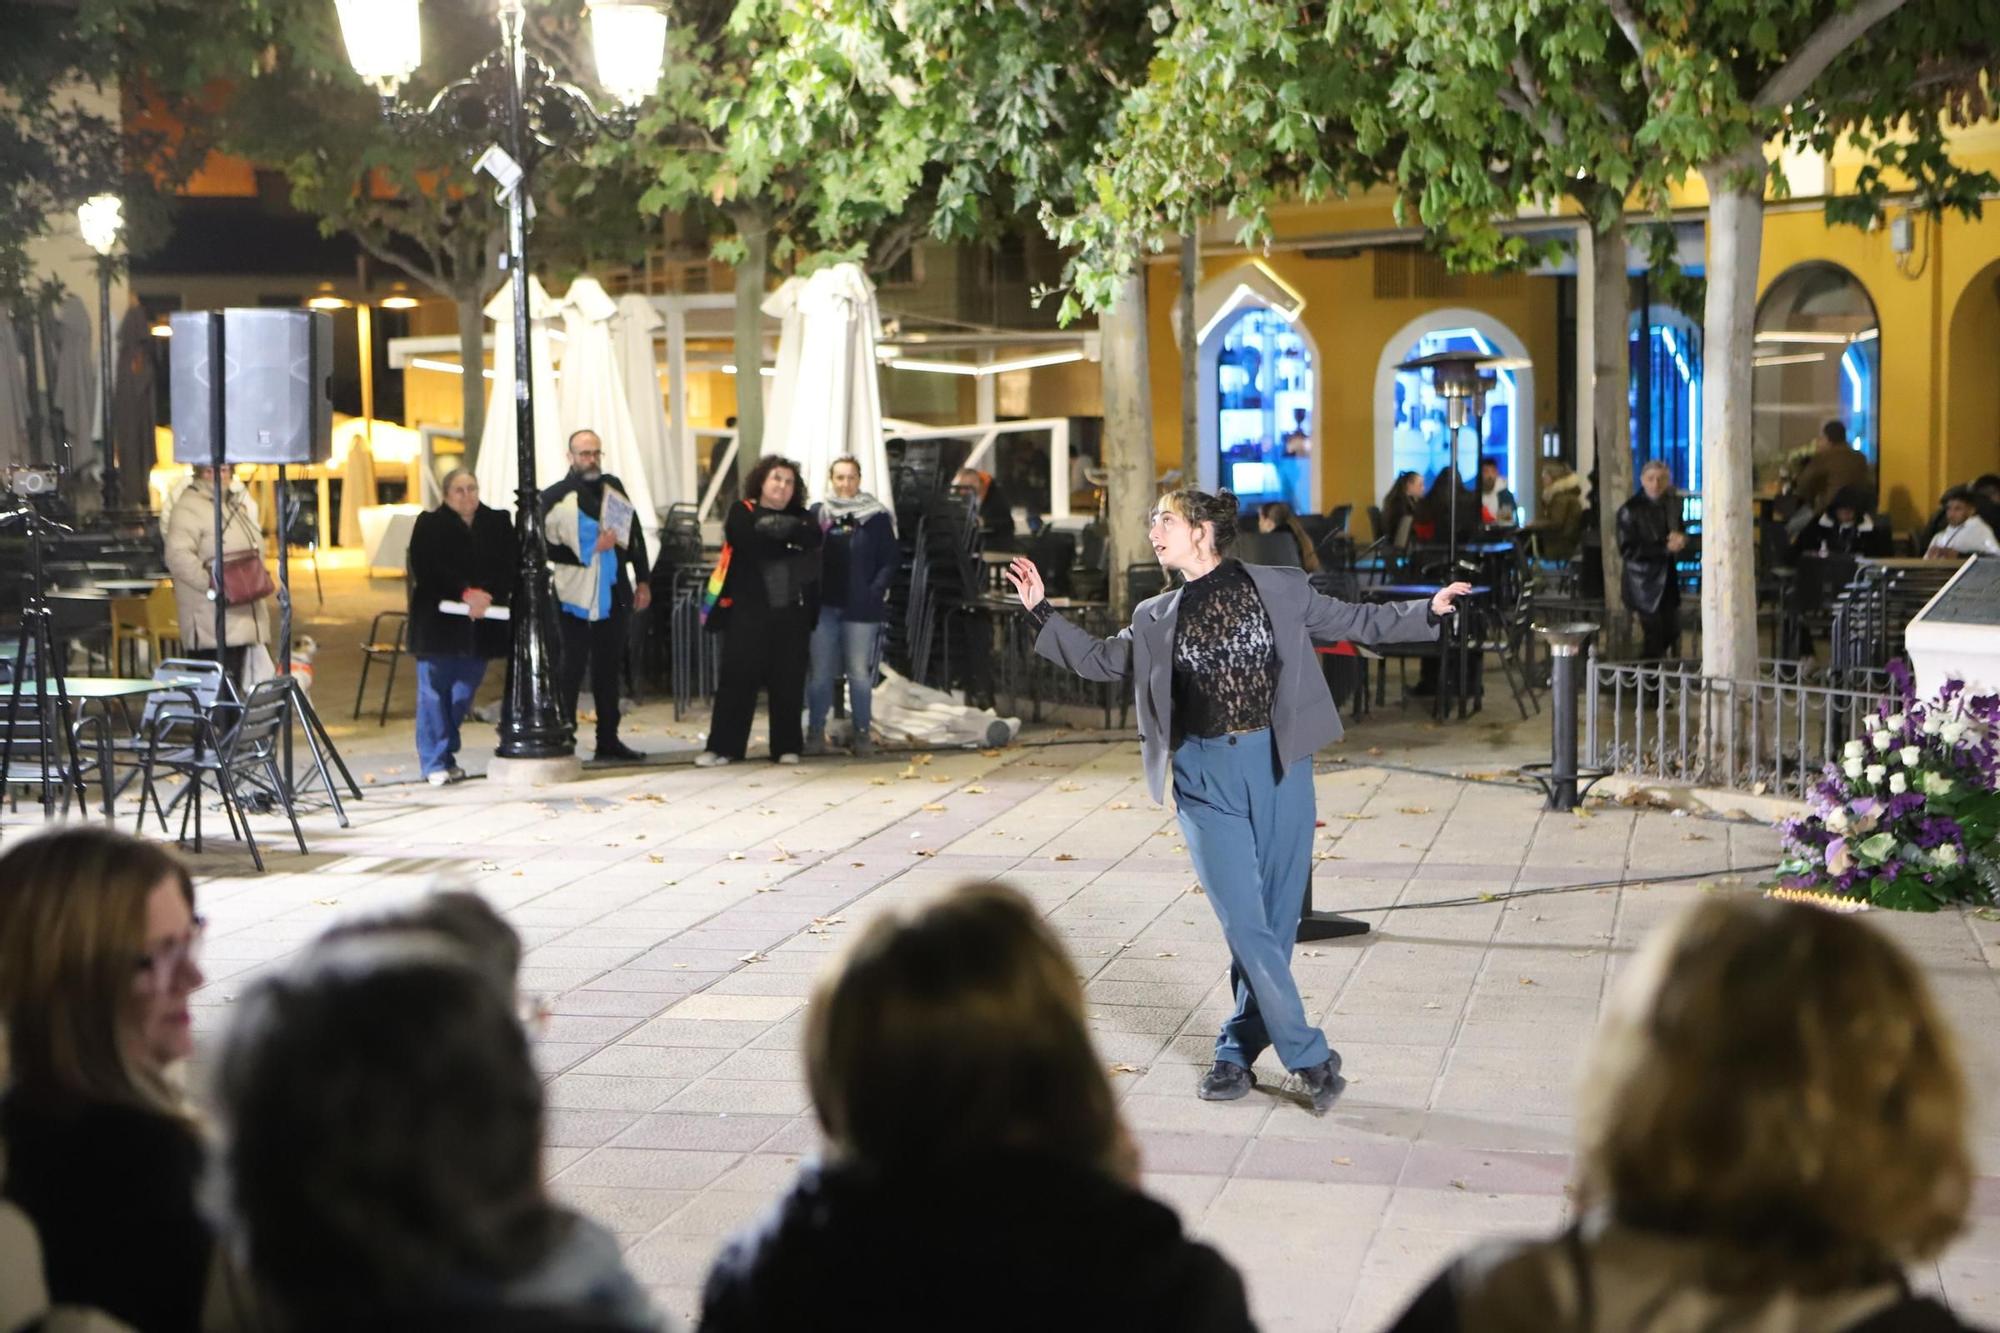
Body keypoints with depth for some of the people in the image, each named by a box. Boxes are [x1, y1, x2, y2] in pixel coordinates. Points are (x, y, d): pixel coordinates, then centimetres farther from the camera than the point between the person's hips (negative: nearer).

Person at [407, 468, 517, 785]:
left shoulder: (498, 523, 9)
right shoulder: (429, 525, 0)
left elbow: (509, 567, 1)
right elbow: (427, 569, -11)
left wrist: (485, 595, -16)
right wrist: (466, 593, -20)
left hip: (481, 624, 3)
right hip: (439, 624, -3)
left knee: (463, 693, 8)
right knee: (434, 692, -3)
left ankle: (446, 753, 24)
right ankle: (435, 763, 3)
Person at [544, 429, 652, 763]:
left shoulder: (613, 487, 10)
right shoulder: (555, 497, -5)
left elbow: (635, 534, 14)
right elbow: (548, 547, -10)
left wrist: (643, 580, 11)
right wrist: (589, 550, -17)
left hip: (615, 595, 5)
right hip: (575, 597, -5)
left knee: (609, 670, 11)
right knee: (570, 671, -3)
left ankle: (608, 740, 18)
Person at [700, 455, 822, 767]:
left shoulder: (800, 516, 15)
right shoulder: (742, 512, 6)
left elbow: (814, 537, -7)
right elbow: (749, 541, -14)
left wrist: (784, 528, -20)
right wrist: (790, 544, -9)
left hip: (792, 611, 3)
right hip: (749, 609, -3)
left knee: (788, 679, 3)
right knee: (738, 677, -3)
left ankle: (787, 746, 13)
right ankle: (722, 746, 2)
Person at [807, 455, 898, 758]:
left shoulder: (877, 516, 1)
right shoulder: (817, 514, 7)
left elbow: (891, 559, 0)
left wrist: (877, 589, -11)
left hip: (860, 607, -2)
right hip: (823, 605, 2)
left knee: (860, 672, 2)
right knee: (819, 672, 4)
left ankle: (862, 733, 10)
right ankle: (815, 731, 10)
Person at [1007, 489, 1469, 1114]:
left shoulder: (1280, 590, 4)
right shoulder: (1157, 617, 11)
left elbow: (1356, 621, 10)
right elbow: (1100, 659, 22)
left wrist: (1427, 611, 0)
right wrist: (1041, 612, 15)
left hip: (1278, 765, -1)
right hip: (1205, 776, 1)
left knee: (1275, 922, 3)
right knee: (1245, 923, -8)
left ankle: (1238, 1049, 18)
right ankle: (1308, 1055, 0)